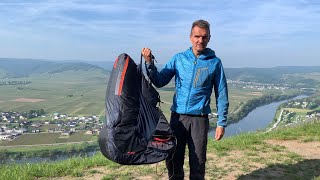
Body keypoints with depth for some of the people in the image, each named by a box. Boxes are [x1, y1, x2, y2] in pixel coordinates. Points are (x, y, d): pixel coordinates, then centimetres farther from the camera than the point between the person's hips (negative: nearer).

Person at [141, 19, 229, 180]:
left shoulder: (215, 62, 1)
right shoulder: (178, 58, 5)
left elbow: (222, 95, 4)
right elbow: (159, 81, 4)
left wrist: (221, 123, 0)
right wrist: (149, 63, -10)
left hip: (199, 119, -1)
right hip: (177, 117, 2)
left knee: (198, 163, 6)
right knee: (172, 160, 10)